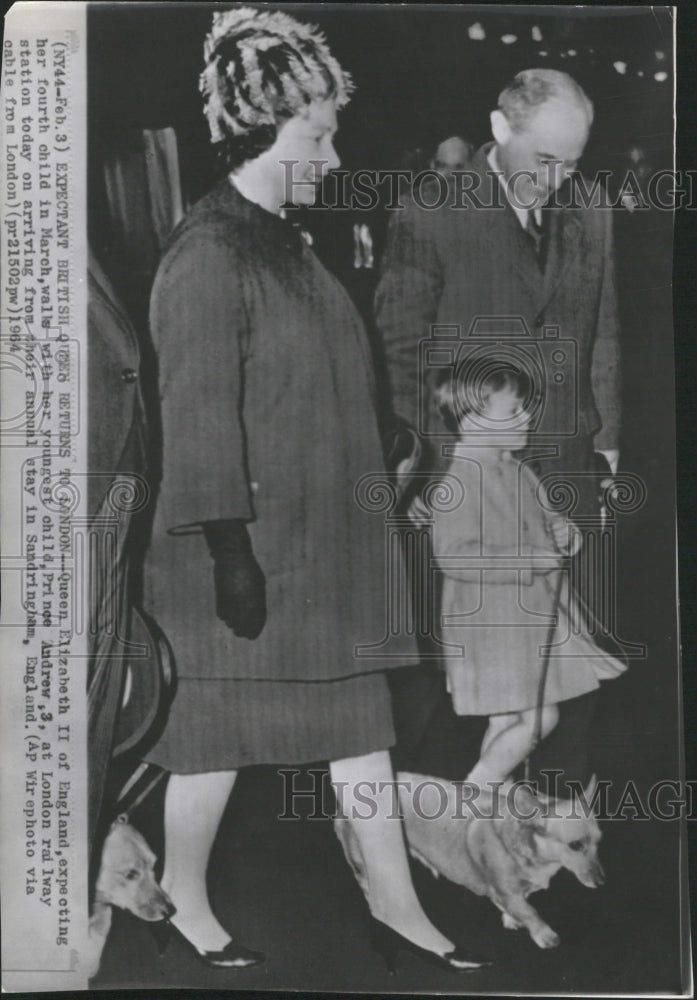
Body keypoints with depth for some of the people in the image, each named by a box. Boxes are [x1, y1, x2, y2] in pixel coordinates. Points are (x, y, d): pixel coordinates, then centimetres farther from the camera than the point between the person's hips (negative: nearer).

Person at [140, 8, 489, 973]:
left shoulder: (287, 244, 12)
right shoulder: (207, 258, -16)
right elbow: (198, 417, -19)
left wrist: (366, 514, 19)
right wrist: (230, 550, -20)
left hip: (325, 540, 9)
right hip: (251, 547, -9)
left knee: (360, 709, 13)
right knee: (222, 723, 7)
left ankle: (395, 903, 27)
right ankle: (184, 900, 31)